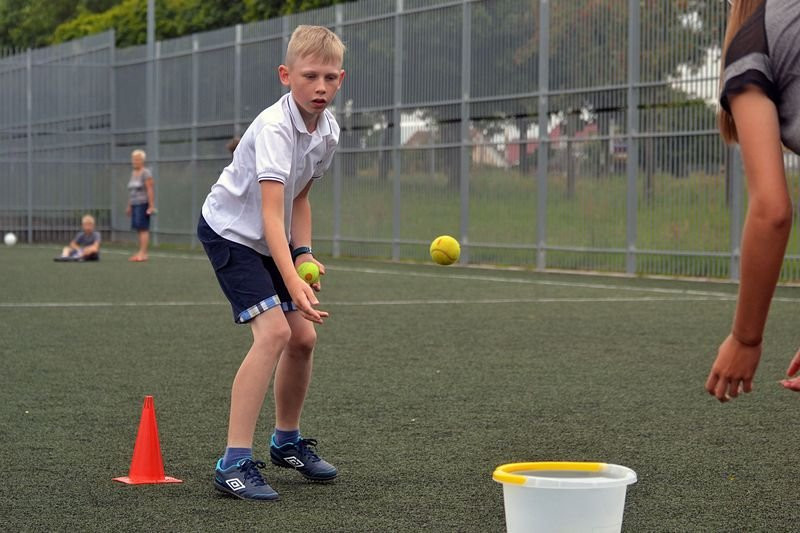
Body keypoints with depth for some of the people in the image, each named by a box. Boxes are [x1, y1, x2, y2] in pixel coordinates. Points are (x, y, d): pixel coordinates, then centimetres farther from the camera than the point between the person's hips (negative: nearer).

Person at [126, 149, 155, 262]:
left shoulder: (145, 173, -9)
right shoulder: (133, 173, 17)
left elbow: (150, 190, -14)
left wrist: (151, 206, -19)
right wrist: (129, 206, 20)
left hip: (143, 204, -8)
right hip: (135, 205, 8)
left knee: (143, 228, -10)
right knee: (139, 229, 6)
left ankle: (143, 253, -13)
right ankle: (140, 253, 7)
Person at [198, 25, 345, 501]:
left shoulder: (328, 130, -4)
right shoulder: (275, 128, -29)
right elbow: (270, 214, -38)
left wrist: (305, 255, -2)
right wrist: (293, 283, -48)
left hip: (274, 239, 8)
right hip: (229, 230, -8)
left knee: (303, 336, 5)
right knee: (274, 331, -22)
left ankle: (287, 441, 28)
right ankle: (234, 463, -21)